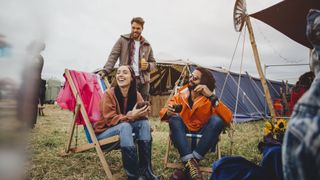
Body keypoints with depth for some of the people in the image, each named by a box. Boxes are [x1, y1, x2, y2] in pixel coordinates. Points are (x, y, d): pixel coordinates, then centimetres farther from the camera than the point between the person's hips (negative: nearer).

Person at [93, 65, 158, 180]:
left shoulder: (136, 95, -4)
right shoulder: (109, 94, -18)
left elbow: (140, 116, -7)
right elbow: (110, 119, -22)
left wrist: (144, 111, -32)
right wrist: (130, 116, -36)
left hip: (124, 128, 5)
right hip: (104, 132, -5)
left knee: (144, 122, -21)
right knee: (125, 126, -35)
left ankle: (145, 169, -21)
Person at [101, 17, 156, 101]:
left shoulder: (147, 45, 14)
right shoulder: (123, 40, 5)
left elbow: (153, 62, 20)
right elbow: (113, 56, -2)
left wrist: (148, 66, -4)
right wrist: (105, 71, -16)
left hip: (143, 81, 4)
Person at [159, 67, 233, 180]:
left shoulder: (209, 100, -7)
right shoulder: (180, 95, -1)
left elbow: (228, 118, -23)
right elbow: (163, 112, -6)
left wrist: (211, 96, -31)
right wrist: (168, 112, -31)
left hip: (203, 139, 0)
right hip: (181, 138, 1)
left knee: (217, 120, -28)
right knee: (174, 118, -27)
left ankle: (188, 166, -28)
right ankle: (191, 163, -38)